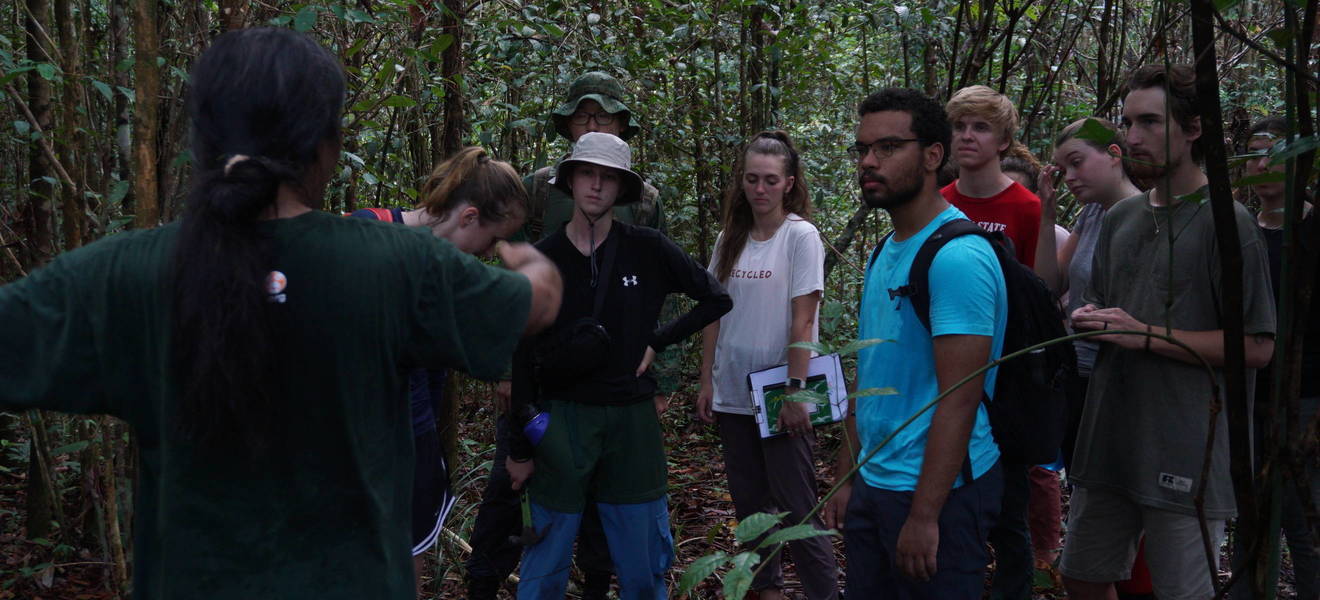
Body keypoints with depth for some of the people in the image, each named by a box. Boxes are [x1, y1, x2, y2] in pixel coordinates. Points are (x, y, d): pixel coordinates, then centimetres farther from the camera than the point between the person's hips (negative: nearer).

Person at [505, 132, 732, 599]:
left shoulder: (647, 250, -1)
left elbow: (717, 299, 8)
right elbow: (522, 358, 1)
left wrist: (656, 342, -1)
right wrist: (519, 448, 1)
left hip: (632, 420, 1)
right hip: (560, 421, 0)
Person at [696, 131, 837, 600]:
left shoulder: (800, 236, -8)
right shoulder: (730, 240, 7)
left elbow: (803, 321, -13)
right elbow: (714, 315, 10)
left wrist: (794, 392, -16)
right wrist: (706, 382, 6)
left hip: (780, 397, -5)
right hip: (733, 395, 6)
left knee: (795, 508, -4)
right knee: (749, 501, 14)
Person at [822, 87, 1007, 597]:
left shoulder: (957, 256, -17)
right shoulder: (885, 255, 11)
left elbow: (959, 399, -21)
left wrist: (924, 515, -22)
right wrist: (846, 479, 14)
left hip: (938, 492, -8)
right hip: (873, 484, 9)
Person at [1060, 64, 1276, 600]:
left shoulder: (1225, 222, -10)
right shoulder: (1120, 217, 12)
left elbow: (1256, 347, -14)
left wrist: (1146, 335, -18)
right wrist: (1087, 320, -1)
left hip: (1186, 454, -7)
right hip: (1108, 443, 7)